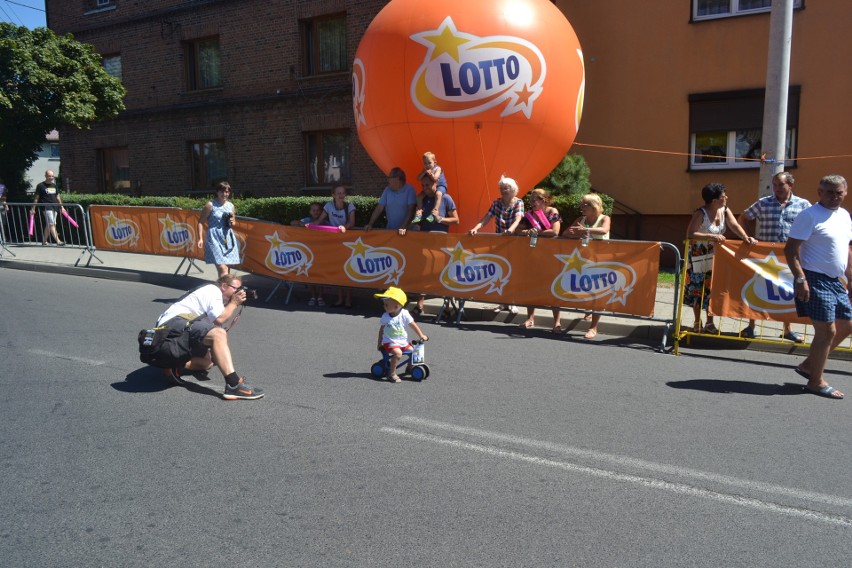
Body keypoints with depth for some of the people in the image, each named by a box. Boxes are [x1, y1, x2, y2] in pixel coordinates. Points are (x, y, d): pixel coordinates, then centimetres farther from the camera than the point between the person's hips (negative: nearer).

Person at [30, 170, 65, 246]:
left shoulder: (54, 185, 16)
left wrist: (61, 206, 19)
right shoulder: (40, 186, -1)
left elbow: (57, 196, 23)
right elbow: (36, 198, 0)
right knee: (51, 224, -13)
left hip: (55, 207, 6)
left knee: (49, 225, 10)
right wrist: (33, 209, -1)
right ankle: (58, 241, -22)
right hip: (46, 207, -6)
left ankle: (44, 241, 19)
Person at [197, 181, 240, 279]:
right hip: (215, 239, -5)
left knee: (227, 268, 8)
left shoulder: (231, 206, 12)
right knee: (222, 269, -16)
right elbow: (201, 222, -1)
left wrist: (232, 223, 1)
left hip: (228, 239, 5)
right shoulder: (211, 205, -3)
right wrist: (201, 239, -9)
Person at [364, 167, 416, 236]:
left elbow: (411, 210, -12)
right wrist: (370, 224, -3)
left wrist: (404, 227, -23)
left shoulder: (409, 190, -5)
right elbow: (379, 208, 8)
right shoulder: (387, 190, 9)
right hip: (390, 229, 3)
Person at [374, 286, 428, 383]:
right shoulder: (385, 316, -6)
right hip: (390, 342, -3)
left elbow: (413, 325, -1)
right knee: (398, 353, -29)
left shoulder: (404, 314, -10)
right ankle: (392, 374, -18)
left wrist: (421, 336, -3)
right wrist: (380, 343, 11)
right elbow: (381, 329, 8)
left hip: (403, 342, 3)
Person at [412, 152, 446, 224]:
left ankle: (434, 213, -46)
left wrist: (429, 173, -28)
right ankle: (418, 213, -11)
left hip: (440, 186, -6)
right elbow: (418, 178, -11)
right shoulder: (424, 170, 2)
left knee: (438, 194, -39)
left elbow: (435, 178, -30)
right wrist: (424, 172, -20)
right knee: (419, 196, -10)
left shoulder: (437, 169, -14)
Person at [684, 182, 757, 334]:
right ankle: (697, 323, 13)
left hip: (715, 256, 6)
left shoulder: (725, 211, -1)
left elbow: (735, 226, -11)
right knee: (698, 289, 2)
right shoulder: (701, 213, -20)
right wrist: (712, 236, -36)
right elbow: (690, 234, -28)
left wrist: (746, 237, -29)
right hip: (699, 256, -6)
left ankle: (709, 323, 17)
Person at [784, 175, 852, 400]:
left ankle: (808, 365, 25)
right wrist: (800, 279, -22)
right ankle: (816, 382, 6)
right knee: (827, 330, -7)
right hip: (815, 280, -9)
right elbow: (790, 249, -16)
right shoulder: (809, 215, -12)